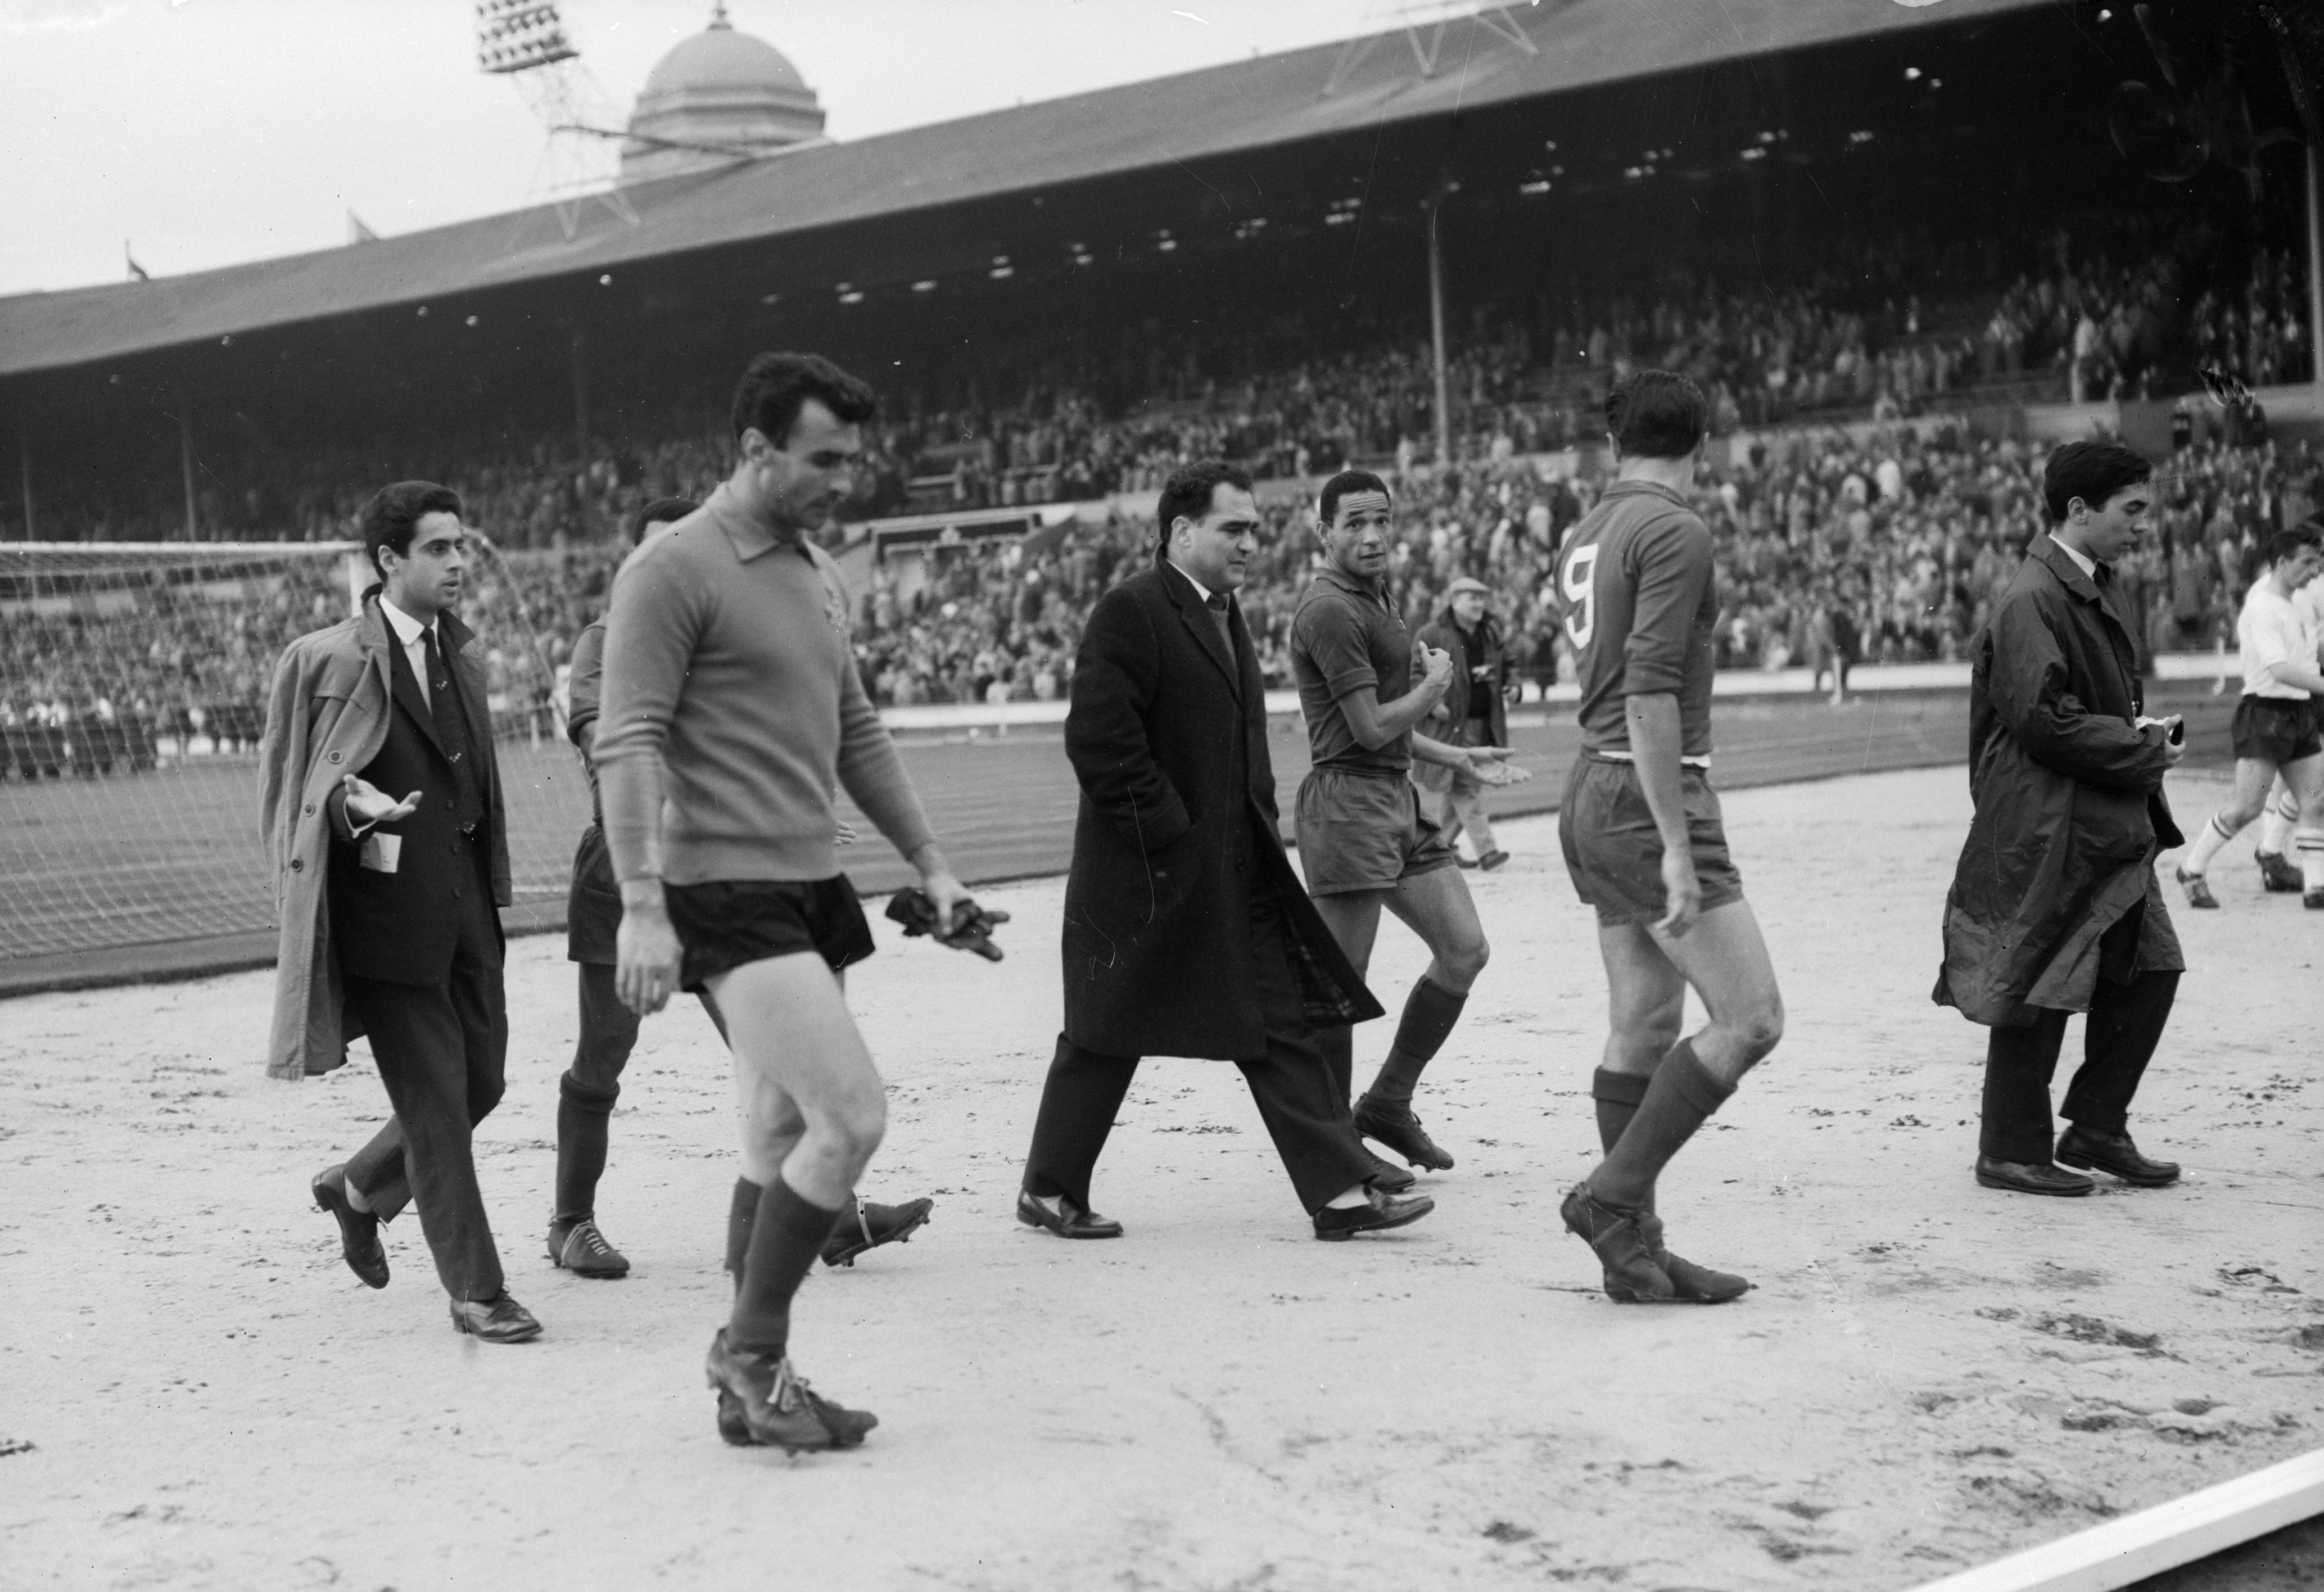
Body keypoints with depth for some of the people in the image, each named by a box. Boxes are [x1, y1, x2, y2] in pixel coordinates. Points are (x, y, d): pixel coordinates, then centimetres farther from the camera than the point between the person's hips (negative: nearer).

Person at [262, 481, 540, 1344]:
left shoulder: (464, 652, 13)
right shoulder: (324, 660, -8)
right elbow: (286, 781, -2)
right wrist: (354, 801, -20)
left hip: (464, 904, 7)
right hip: (385, 908, -7)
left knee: (482, 1079, 11)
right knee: (434, 1101, -3)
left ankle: (357, 1189, 37)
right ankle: (475, 1290, 6)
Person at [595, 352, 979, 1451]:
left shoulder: (819, 575, 15)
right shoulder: (674, 569, -11)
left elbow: (857, 734, 23)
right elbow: (627, 745, -17)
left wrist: (929, 861, 20)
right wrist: (642, 905, -24)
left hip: (811, 885, 9)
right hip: (728, 893, -9)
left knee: (781, 1139, 11)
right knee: (852, 1116, -16)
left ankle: (754, 1383, 20)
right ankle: (751, 1350, -1)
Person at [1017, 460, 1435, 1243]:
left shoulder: (1224, 613, 15)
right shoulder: (1129, 612, -14)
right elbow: (1099, 741, -20)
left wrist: (1261, 825, 14)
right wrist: (1170, 831, -19)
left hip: (1237, 869, 8)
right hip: (1149, 870, -8)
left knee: (1284, 1025, 3)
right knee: (1106, 1034, 5)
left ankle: (1341, 1191, 4)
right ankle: (1049, 1189, 20)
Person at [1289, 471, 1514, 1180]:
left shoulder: (1374, 600, 18)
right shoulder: (1330, 610, -14)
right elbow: (1371, 727, -17)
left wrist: (1457, 757, 24)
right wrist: (1434, 685, -1)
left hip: (1397, 800, 10)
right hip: (1347, 798, -10)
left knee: (1465, 950, 8)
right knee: (1340, 981, -4)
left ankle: (1389, 1103, 19)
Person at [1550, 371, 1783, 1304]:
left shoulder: (1584, 537, 14)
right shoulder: (1675, 533, -12)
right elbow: (1651, 693, -20)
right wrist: (1678, 846, -21)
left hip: (1593, 789, 9)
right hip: (1651, 797, -9)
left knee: (1641, 1029, 10)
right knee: (1750, 1017, -6)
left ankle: (1634, 1251, 12)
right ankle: (1613, 1195, -6)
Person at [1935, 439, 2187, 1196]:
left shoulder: (2096, 592, 15)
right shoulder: (2031, 601, -16)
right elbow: (2045, 721, -22)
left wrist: (2146, 731, 5)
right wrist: (2146, 748, -14)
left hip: (2112, 829, 10)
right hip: (2045, 830, -10)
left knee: (2149, 970, 9)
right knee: (2037, 991, -1)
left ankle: (2096, 1127, 20)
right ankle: (2012, 1151, 11)